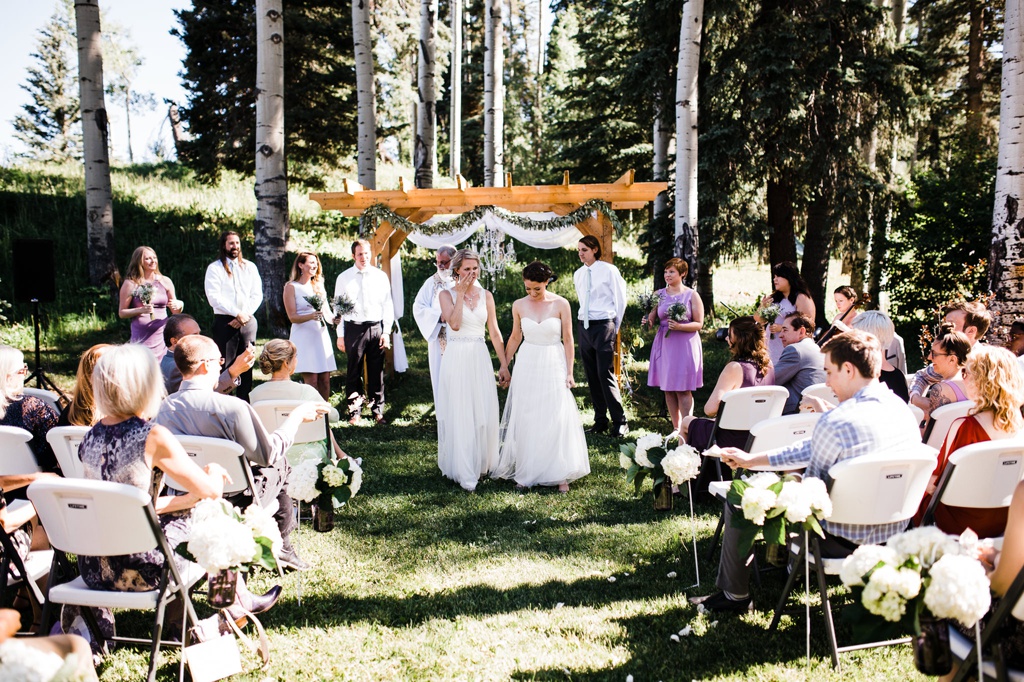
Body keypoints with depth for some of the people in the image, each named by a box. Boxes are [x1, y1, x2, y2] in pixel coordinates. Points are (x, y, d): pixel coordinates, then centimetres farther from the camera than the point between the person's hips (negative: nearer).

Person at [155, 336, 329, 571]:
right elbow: (269, 454, -17)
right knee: (279, 464, 20)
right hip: (235, 503, -6)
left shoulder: (165, 408, -9)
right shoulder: (231, 407, -26)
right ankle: (281, 545, 30)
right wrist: (296, 416, -4)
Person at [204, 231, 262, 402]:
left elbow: (257, 295, 8)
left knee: (247, 365, 3)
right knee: (224, 366, -8)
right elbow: (214, 297, -7)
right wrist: (237, 313, -13)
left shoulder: (250, 267, 15)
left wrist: (245, 315, -6)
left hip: (248, 321, 4)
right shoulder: (215, 268, 3)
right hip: (225, 322, -3)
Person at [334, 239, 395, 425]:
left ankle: (377, 410, 18)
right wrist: (340, 335, 1)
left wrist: (386, 331, 1)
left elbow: (388, 305, 8)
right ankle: (354, 411, 15)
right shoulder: (344, 278, 4)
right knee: (354, 372, 4)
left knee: (376, 372, 6)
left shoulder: (381, 277, 7)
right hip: (354, 328, -1)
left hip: (376, 328, 1)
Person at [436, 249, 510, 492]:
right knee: (459, 415, -1)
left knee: (484, 414, 5)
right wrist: (460, 293, -14)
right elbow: (454, 324, -19)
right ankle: (464, 472, 6)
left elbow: (494, 332, 8)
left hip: (481, 359, 3)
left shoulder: (486, 295, 7)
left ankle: (482, 464, 21)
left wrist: (504, 364, 4)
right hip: (457, 360, -3)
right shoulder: (447, 294, -2)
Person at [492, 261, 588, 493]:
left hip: (554, 365, -2)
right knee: (526, 420, 4)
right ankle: (526, 473, 15)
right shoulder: (519, 306, 0)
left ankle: (560, 475, 7)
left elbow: (568, 339, -3)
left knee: (557, 420, -3)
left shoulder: (561, 304, -7)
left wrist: (569, 372, -5)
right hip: (527, 366, 2)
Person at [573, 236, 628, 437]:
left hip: (603, 326, -6)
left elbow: (620, 300, -1)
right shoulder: (578, 274, 11)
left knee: (606, 374, -11)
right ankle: (600, 421, 14)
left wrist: (614, 327, 1)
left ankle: (620, 422, -4)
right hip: (584, 327, 6)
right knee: (592, 377, 7)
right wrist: (586, 321, 13)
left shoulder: (609, 270, -5)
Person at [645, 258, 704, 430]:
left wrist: (680, 326, -18)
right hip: (664, 345, 4)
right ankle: (675, 428, 15)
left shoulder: (692, 295, -1)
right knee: (667, 389, 6)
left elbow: (699, 324, -3)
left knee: (683, 389, -6)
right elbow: (653, 320, 8)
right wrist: (649, 321, -15)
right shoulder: (659, 295, 9)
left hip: (685, 346, -4)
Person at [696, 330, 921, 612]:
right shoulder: (903, 410, 0)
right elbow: (812, 448, 9)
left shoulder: (836, 423, -27)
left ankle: (734, 594, 26)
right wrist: (752, 459, 15)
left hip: (842, 541, -8)